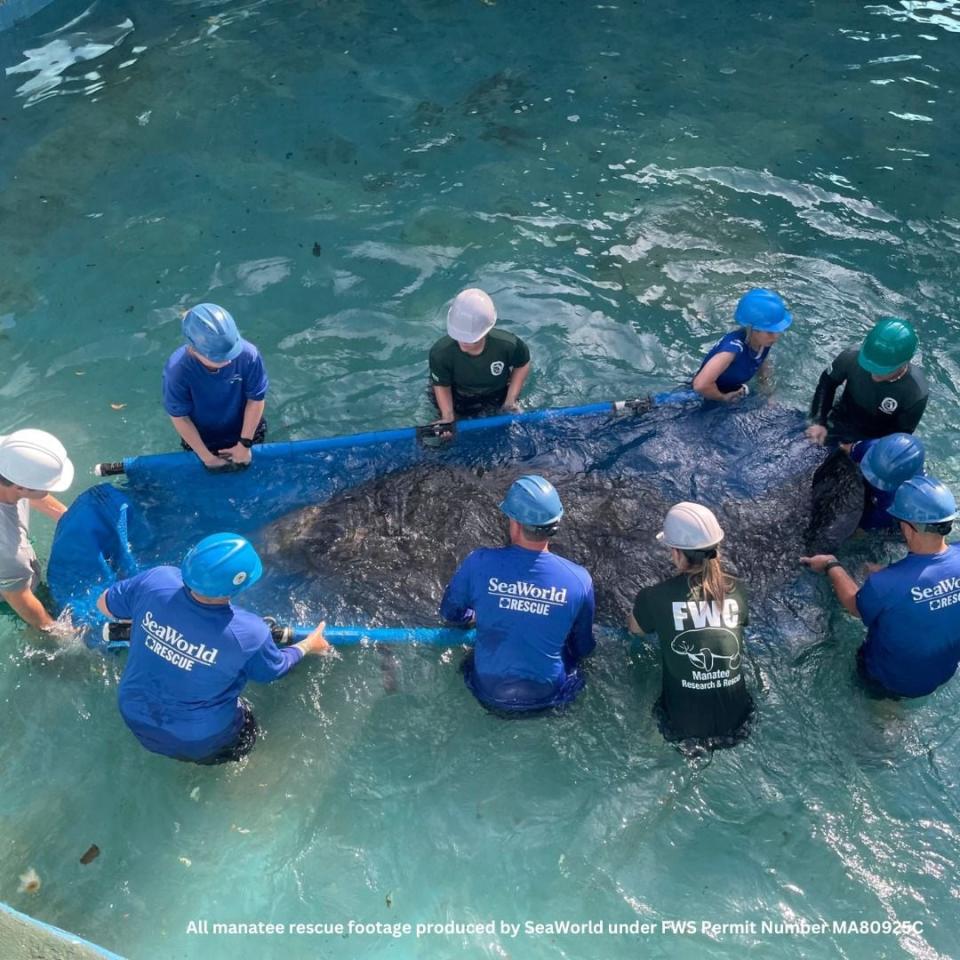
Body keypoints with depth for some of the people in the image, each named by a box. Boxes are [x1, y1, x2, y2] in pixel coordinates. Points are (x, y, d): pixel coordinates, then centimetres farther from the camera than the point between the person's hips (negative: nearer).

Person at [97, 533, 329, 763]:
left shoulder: (155, 581, -26)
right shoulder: (249, 633, -32)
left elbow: (105, 604, -5)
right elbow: (274, 670, -9)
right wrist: (308, 645, 10)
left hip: (136, 717, 3)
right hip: (197, 740, -3)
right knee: (246, 730, 29)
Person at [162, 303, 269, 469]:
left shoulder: (247, 354, -36)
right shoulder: (177, 370, -38)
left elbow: (256, 399, -19)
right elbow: (179, 418, -21)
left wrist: (245, 444, -14)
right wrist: (207, 457, -16)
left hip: (246, 432, 1)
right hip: (201, 440, -1)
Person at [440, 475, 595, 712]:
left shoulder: (480, 563, -21)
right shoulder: (579, 579, -19)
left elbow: (450, 613, -2)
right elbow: (583, 647, -3)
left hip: (488, 693, 0)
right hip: (548, 696, 0)